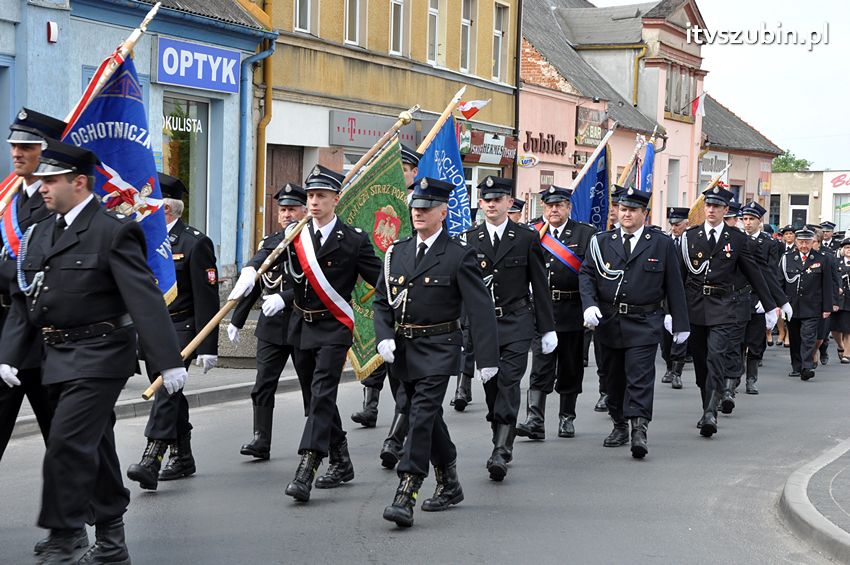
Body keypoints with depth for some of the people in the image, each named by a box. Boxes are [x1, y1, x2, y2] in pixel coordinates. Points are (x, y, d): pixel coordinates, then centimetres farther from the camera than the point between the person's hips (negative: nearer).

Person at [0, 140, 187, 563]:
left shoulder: (112, 232, -11)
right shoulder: (38, 235, 12)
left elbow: (145, 299, -16)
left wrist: (168, 360, -20)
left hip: (98, 356, -8)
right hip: (58, 357, 8)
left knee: (68, 443, -14)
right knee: (94, 449, 14)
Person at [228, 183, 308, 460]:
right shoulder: (269, 243, 11)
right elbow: (251, 281, 14)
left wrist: (284, 298, -28)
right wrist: (236, 320, 13)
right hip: (271, 326, 4)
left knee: (311, 385, 8)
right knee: (263, 384, -4)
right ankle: (261, 441, -3)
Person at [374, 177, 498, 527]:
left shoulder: (458, 256, -6)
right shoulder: (397, 252, 9)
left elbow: (480, 308, -8)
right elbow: (382, 301, 12)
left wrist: (487, 357, -13)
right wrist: (385, 337, -6)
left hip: (438, 350, -6)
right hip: (403, 349, 6)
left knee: (422, 415, -15)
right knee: (428, 418, 16)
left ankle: (405, 497, -19)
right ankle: (449, 485, 31)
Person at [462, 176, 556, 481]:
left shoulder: (527, 238, 2)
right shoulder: (469, 238, 7)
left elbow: (540, 285, 5)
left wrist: (547, 328, 3)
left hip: (516, 322, -3)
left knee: (508, 384, -13)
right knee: (491, 386, 6)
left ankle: (500, 450, -19)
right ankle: (504, 445, 19)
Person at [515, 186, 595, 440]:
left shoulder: (586, 234, 1)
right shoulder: (532, 234, 6)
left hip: (573, 312, 0)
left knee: (570, 369, 10)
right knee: (540, 368, -6)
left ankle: (567, 418, 22)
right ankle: (535, 421, -11)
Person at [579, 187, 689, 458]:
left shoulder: (662, 244, 3)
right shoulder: (601, 242, 8)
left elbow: (674, 285, 5)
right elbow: (587, 274, 5)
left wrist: (679, 323, 4)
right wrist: (589, 305, -13)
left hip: (644, 324, -3)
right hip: (609, 321, 3)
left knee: (640, 377, -13)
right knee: (614, 377, 12)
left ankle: (639, 430, -18)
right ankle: (620, 426, 25)